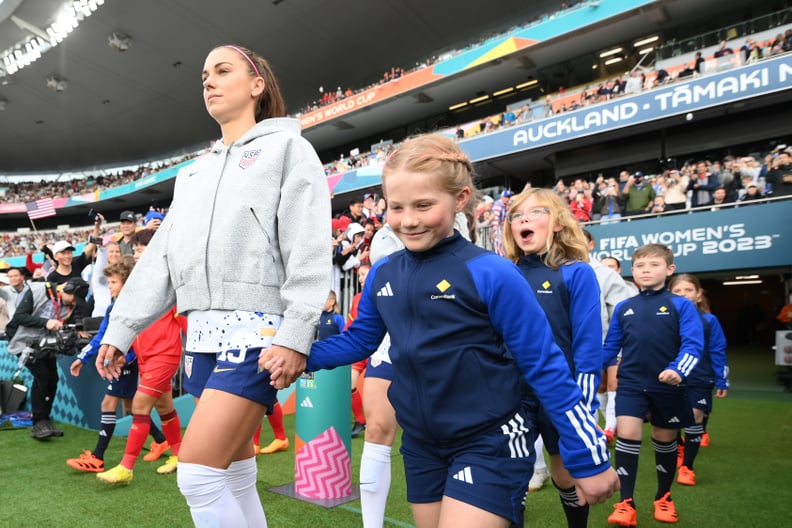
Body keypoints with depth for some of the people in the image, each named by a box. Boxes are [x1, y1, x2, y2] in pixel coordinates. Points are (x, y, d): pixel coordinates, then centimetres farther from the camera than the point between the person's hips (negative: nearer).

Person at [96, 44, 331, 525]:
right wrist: (121, 328, 15)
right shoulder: (195, 172, 22)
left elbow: (309, 247, -10)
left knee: (198, 472, -11)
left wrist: (296, 334, -19)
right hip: (205, 333, 7)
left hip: (257, 328, -7)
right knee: (235, 473, 12)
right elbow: (161, 256, 20)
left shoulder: (287, 146, 1)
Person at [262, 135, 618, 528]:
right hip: (420, 442, 6)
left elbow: (545, 368, -13)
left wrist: (589, 458, -9)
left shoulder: (490, 274, -20)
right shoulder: (382, 274, -5)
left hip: (490, 443, -5)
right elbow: (359, 339, 10)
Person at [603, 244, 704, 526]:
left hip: (668, 386, -1)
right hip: (631, 383, 1)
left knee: (665, 439, 14)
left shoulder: (681, 305, -4)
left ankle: (664, 498, 36)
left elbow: (693, 344, -12)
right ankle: (626, 503, 1)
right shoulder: (624, 308, 3)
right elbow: (610, 346, 10)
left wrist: (678, 370, -29)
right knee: (626, 435, -10)